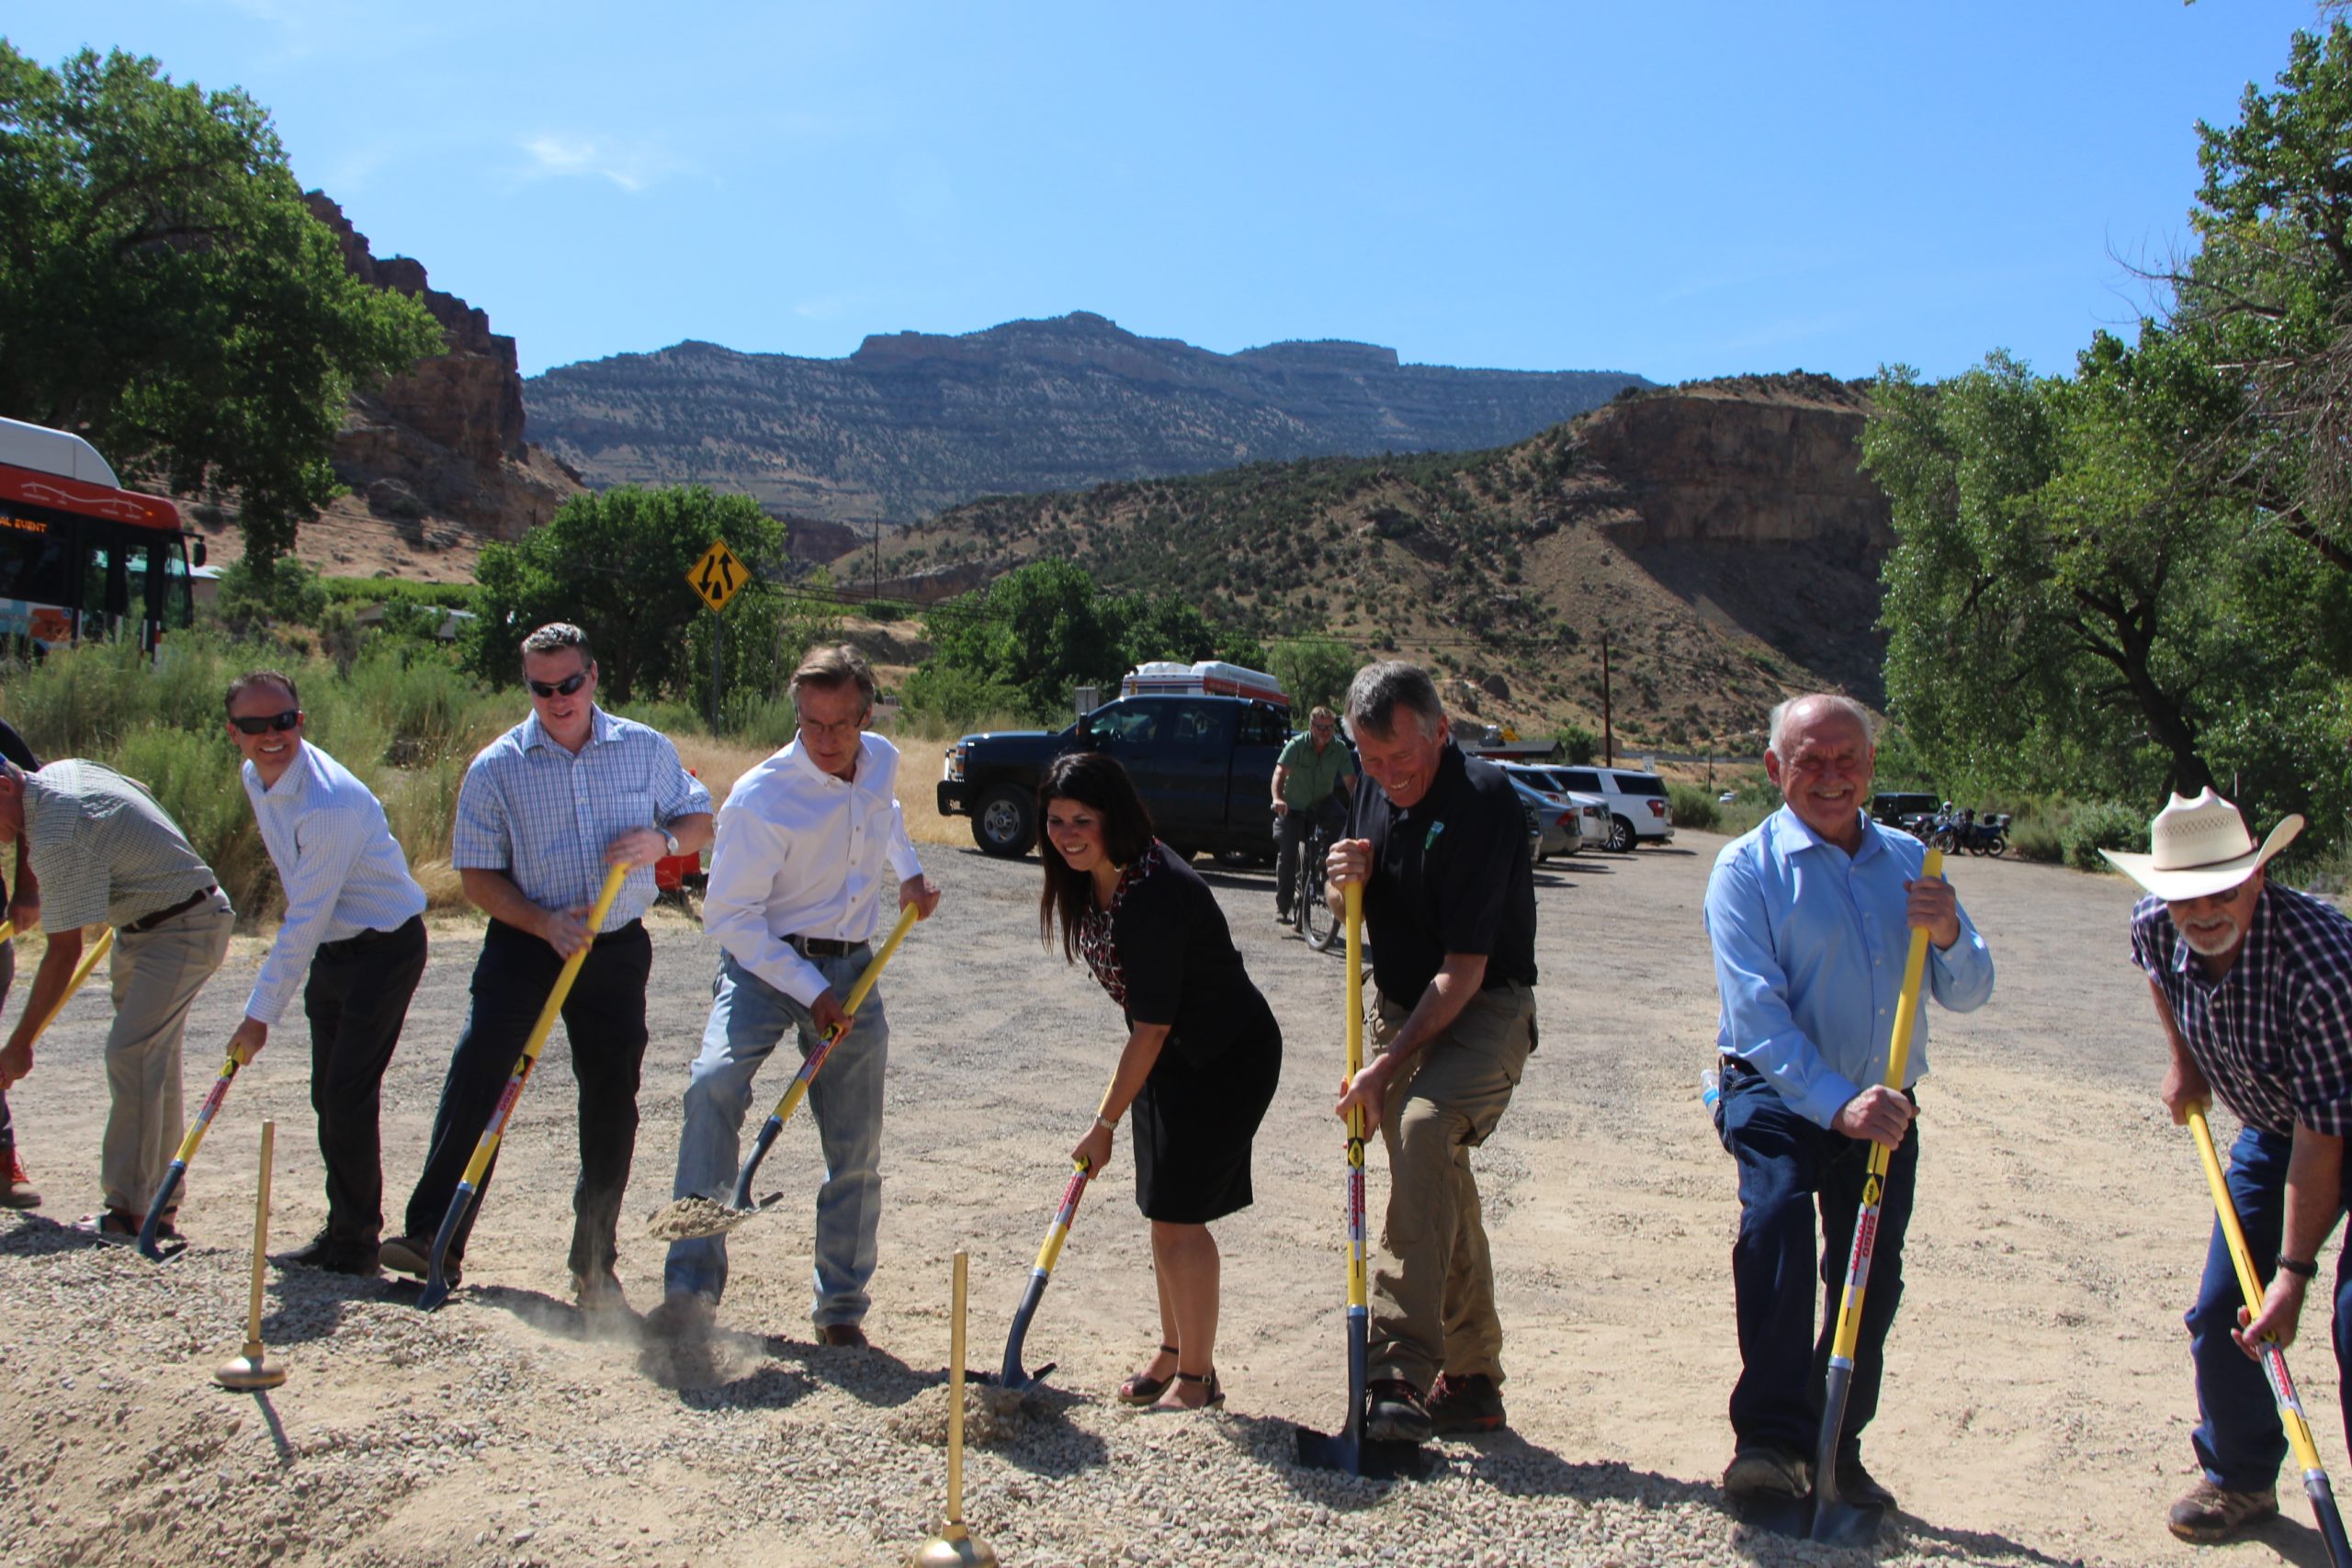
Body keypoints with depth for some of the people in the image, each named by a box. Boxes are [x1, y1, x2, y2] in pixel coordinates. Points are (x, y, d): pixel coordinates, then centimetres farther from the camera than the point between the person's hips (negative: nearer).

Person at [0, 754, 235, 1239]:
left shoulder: (58, 839, -27)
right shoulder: (61, 771, 1)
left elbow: (65, 952, -23)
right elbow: (140, 791, 22)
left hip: (182, 931, -11)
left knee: (132, 1053, -18)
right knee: (154, 1059, 11)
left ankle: (131, 1209, -16)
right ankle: (161, 1204, 17)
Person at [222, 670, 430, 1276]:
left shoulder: (329, 802, -28)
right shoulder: (254, 777, 1)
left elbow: (304, 923, -24)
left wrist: (260, 1015, -18)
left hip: (384, 946, -9)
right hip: (331, 946, 9)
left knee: (348, 1094, -10)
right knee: (328, 1095, 12)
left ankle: (356, 1241, 3)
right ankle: (342, 1230, 24)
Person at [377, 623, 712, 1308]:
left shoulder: (647, 749, 1)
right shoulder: (497, 768, -4)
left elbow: (700, 820, 11)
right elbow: (477, 873, -2)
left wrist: (662, 839, -12)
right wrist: (543, 923, -17)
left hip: (618, 950, 1)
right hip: (524, 946, -1)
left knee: (612, 1099, 4)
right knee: (476, 1082, -11)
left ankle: (595, 1264, 16)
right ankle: (434, 1237, -3)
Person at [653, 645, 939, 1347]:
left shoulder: (883, 761, -1)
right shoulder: (761, 798, -19)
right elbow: (729, 915, -17)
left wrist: (908, 874, 12)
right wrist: (809, 992, -21)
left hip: (852, 967, 5)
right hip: (765, 964, -4)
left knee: (857, 1150, 4)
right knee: (714, 1086, -29)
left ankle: (842, 1306, 21)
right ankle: (691, 1285, -22)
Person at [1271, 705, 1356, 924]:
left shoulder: (1339, 748, -10)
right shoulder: (1297, 745, -17)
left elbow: (1350, 780, -15)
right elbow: (1280, 772, -29)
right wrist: (1277, 799, -47)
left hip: (1322, 804, 1)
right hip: (1293, 806, -1)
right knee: (1287, 855, -7)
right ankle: (1282, 908, 2)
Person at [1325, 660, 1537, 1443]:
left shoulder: (1483, 801, -22)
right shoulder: (1376, 790, 2)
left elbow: (1465, 969, -23)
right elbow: (1358, 910, 15)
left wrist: (1387, 1068, -24)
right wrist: (1344, 884, -9)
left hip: (1484, 1009, -8)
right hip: (1399, 1004, 8)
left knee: (1423, 1127, -32)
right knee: (1440, 1184, 12)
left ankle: (1403, 1371, -32)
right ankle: (1473, 1381, 25)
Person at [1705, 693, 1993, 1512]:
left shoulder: (1909, 860, 9)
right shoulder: (1747, 868, -7)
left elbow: (1968, 993, 7)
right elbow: (1757, 1012, -17)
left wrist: (1948, 937, -16)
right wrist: (1838, 1104, -29)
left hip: (1883, 1106, 5)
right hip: (1776, 1093, -4)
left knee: (1873, 1273, 3)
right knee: (1776, 1213, -28)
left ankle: (1836, 1450, 21)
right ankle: (1770, 1437, -23)